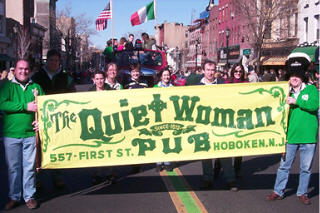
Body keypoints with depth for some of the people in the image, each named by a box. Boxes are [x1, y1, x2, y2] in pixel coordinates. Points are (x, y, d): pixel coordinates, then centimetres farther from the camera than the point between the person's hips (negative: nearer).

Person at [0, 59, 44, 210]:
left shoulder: (36, 87, 10)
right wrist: (26, 106, -17)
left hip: (30, 134, 1)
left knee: (30, 166, 7)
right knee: (13, 167, 7)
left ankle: (29, 196, 19)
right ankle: (14, 197, 21)